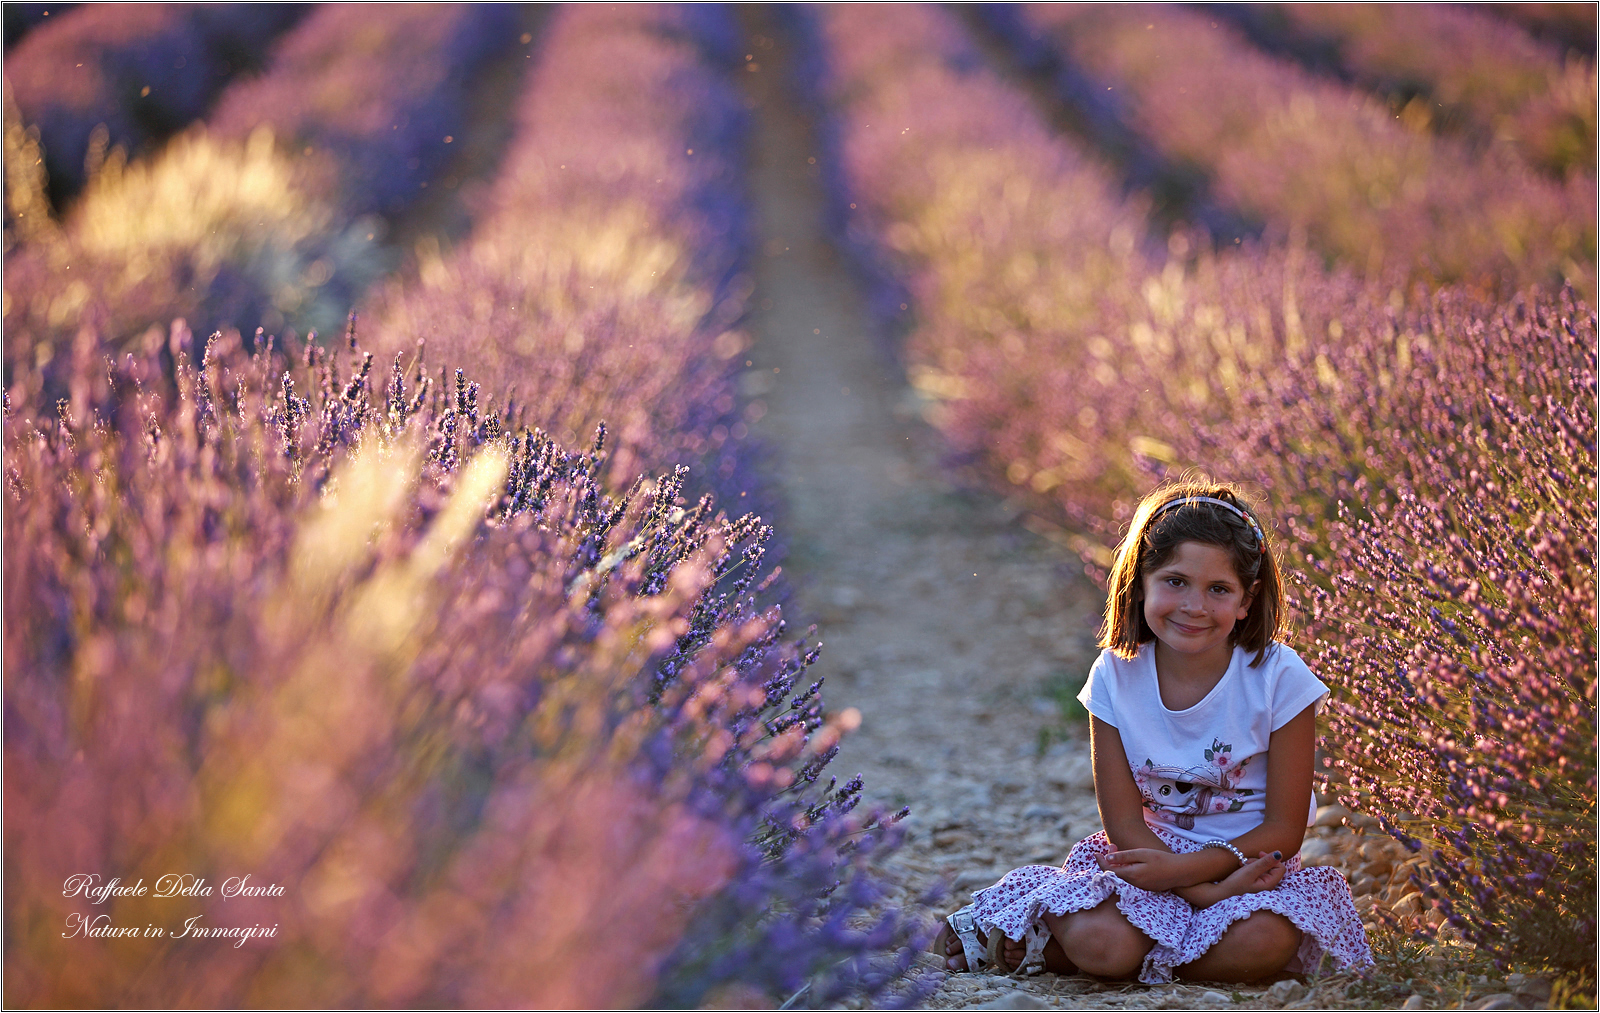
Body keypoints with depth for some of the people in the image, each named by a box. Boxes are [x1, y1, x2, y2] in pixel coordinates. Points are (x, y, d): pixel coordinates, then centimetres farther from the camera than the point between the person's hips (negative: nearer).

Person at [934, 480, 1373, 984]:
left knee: (1263, 942, -34)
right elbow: (1123, 820, -7)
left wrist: (1183, 869, -23)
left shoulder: (1279, 678, -12)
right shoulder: (1116, 678, -7)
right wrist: (1207, 891, -23)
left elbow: (1285, 828, -10)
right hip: (1150, 851, -1)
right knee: (1100, 941, -33)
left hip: (1250, 860, 1)